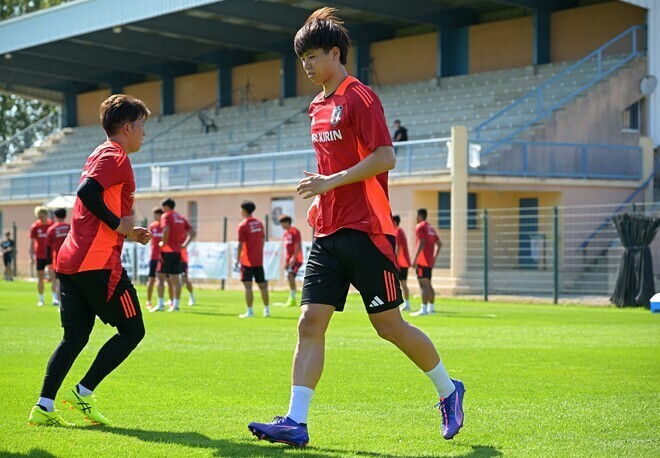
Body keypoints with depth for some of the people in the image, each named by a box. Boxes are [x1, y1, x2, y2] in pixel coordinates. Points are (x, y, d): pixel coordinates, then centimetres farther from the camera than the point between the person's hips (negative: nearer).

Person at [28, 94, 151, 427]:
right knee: (132, 330, 1)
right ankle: (84, 392, 1)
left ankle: (44, 406, 0)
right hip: (98, 262, -9)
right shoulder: (115, 156, -8)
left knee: (75, 335, 9)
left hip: (70, 261, 9)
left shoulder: (100, 155, 23)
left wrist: (129, 234, 23)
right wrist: (118, 224, -15)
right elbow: (87, 192, -23)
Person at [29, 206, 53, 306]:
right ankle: (41, 299, 13)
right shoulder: (35, 227, -2)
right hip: (40, 256, 0)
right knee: (40, 278, 5)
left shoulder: (52, 225, -2)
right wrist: (31, 256, -4)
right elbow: (32, 243, 1)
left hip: (51, 255, 0)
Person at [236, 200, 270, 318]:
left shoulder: (243, 225, -10)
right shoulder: (259, 223, 8)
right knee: (262, 285, 9)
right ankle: (267, 310, 13)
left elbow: (241, 244, -12)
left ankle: (250, 311, -7)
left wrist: (238, 259, -5)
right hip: (259, 260, 6)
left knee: (248, 286, -4)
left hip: (247, 261, -6)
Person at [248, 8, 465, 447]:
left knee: (389, 324, 0)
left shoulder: (359, 97, -10)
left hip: (365, 232, -8)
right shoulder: (319, 106, 16)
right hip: (329, 233, 8)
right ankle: (295, 422, -8)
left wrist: (330, 182, -20)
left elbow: (385, 159, -18)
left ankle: (449, 391, 21)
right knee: (310, 322, -4)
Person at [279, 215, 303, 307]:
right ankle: (291, 300, 15)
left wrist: (293, 257, -24)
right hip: (289, 259, 9)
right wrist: (286, 261, 20)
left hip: (296, 259, -9)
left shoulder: (295, 231, -10)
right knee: (291, 278, 9)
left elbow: (298, 246, -16)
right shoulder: (286, 233, 16)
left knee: (290, 275, -21)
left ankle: (292, 298, -20)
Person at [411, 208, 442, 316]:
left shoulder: (420, 227, -8)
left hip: (422, 261, -9)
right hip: (430, 261, 9)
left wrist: (415, 259, -21)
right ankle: (431, 307, 24)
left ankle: (423, 309, -23)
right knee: (428, 284, 18)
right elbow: (439, 244, 20)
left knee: (424, 285, -15)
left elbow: (421, 243, -19)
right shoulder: (431, 228, 18)